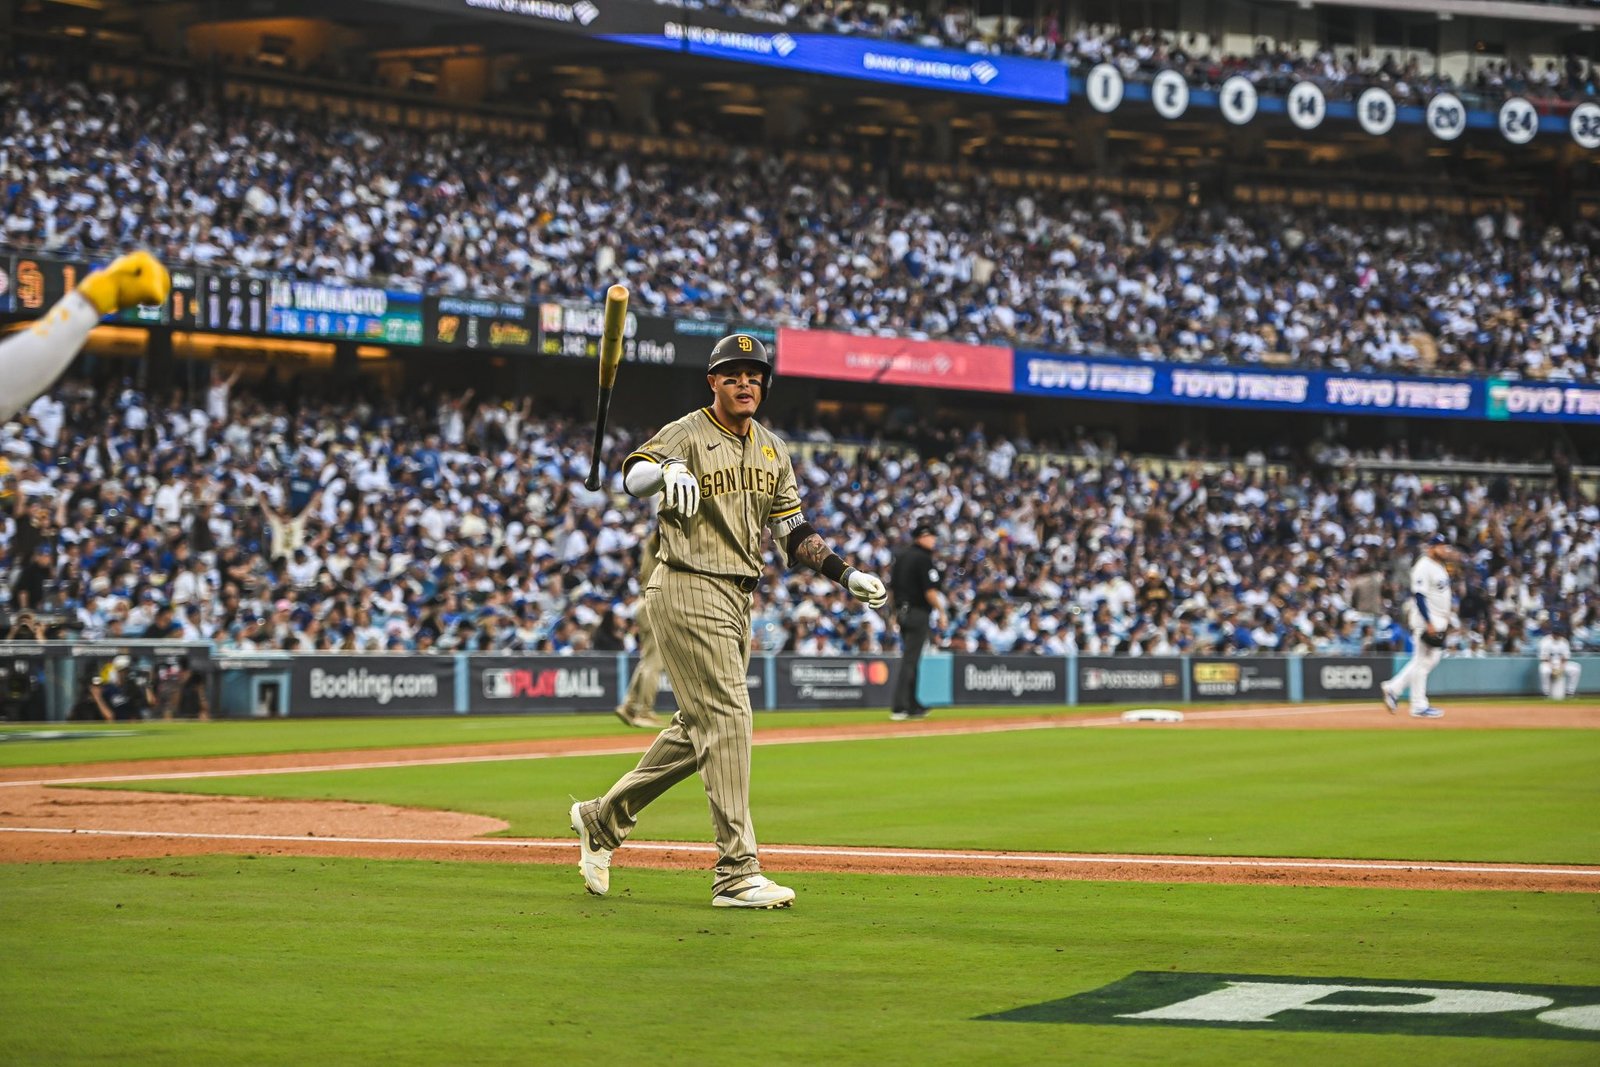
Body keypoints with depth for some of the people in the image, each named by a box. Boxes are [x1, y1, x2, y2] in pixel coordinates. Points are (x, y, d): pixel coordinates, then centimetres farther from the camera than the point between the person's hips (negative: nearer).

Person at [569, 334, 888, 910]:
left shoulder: (772, 449, 13)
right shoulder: (688, 435, -10)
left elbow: (792, 529, 17)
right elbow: (633, 477, -29)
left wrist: (844, 573, 4)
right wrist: (668, 468, -51)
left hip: (738, 600, 8)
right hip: (688, 591, -8)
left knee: (698, 729, 13)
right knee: (727, 718, -13)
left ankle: (602, 818, 29)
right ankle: (737, 873, -13)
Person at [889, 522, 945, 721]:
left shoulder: (901, 556, 12)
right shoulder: (924, 558, -13)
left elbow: (891, 585, 14)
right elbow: (930, 591, -17)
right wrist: (941, 613, -7)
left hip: (902, 612, 9)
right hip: (918, 613, -9)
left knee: (909, 659, 16)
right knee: (910, 661, -8)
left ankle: (914, 706, 21)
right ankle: (899, 708, -12)